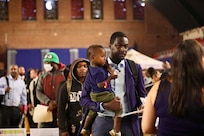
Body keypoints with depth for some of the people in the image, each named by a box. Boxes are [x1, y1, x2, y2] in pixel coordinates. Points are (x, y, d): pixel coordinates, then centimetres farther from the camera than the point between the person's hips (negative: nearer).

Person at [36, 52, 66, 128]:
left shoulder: (65, 74, 0)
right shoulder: (43, 77, 13)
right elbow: (38, 92, 5)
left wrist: (57, 102, -17)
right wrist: (48, 102, -12)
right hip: (46, 111, 4)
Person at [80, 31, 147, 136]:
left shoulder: (135, 68, 6)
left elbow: (141, 95, 12)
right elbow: (84, 99, 2)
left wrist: (142, 105, -11)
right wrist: (105, 105, -15)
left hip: (128, 122, 1)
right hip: (103, 121, -1)